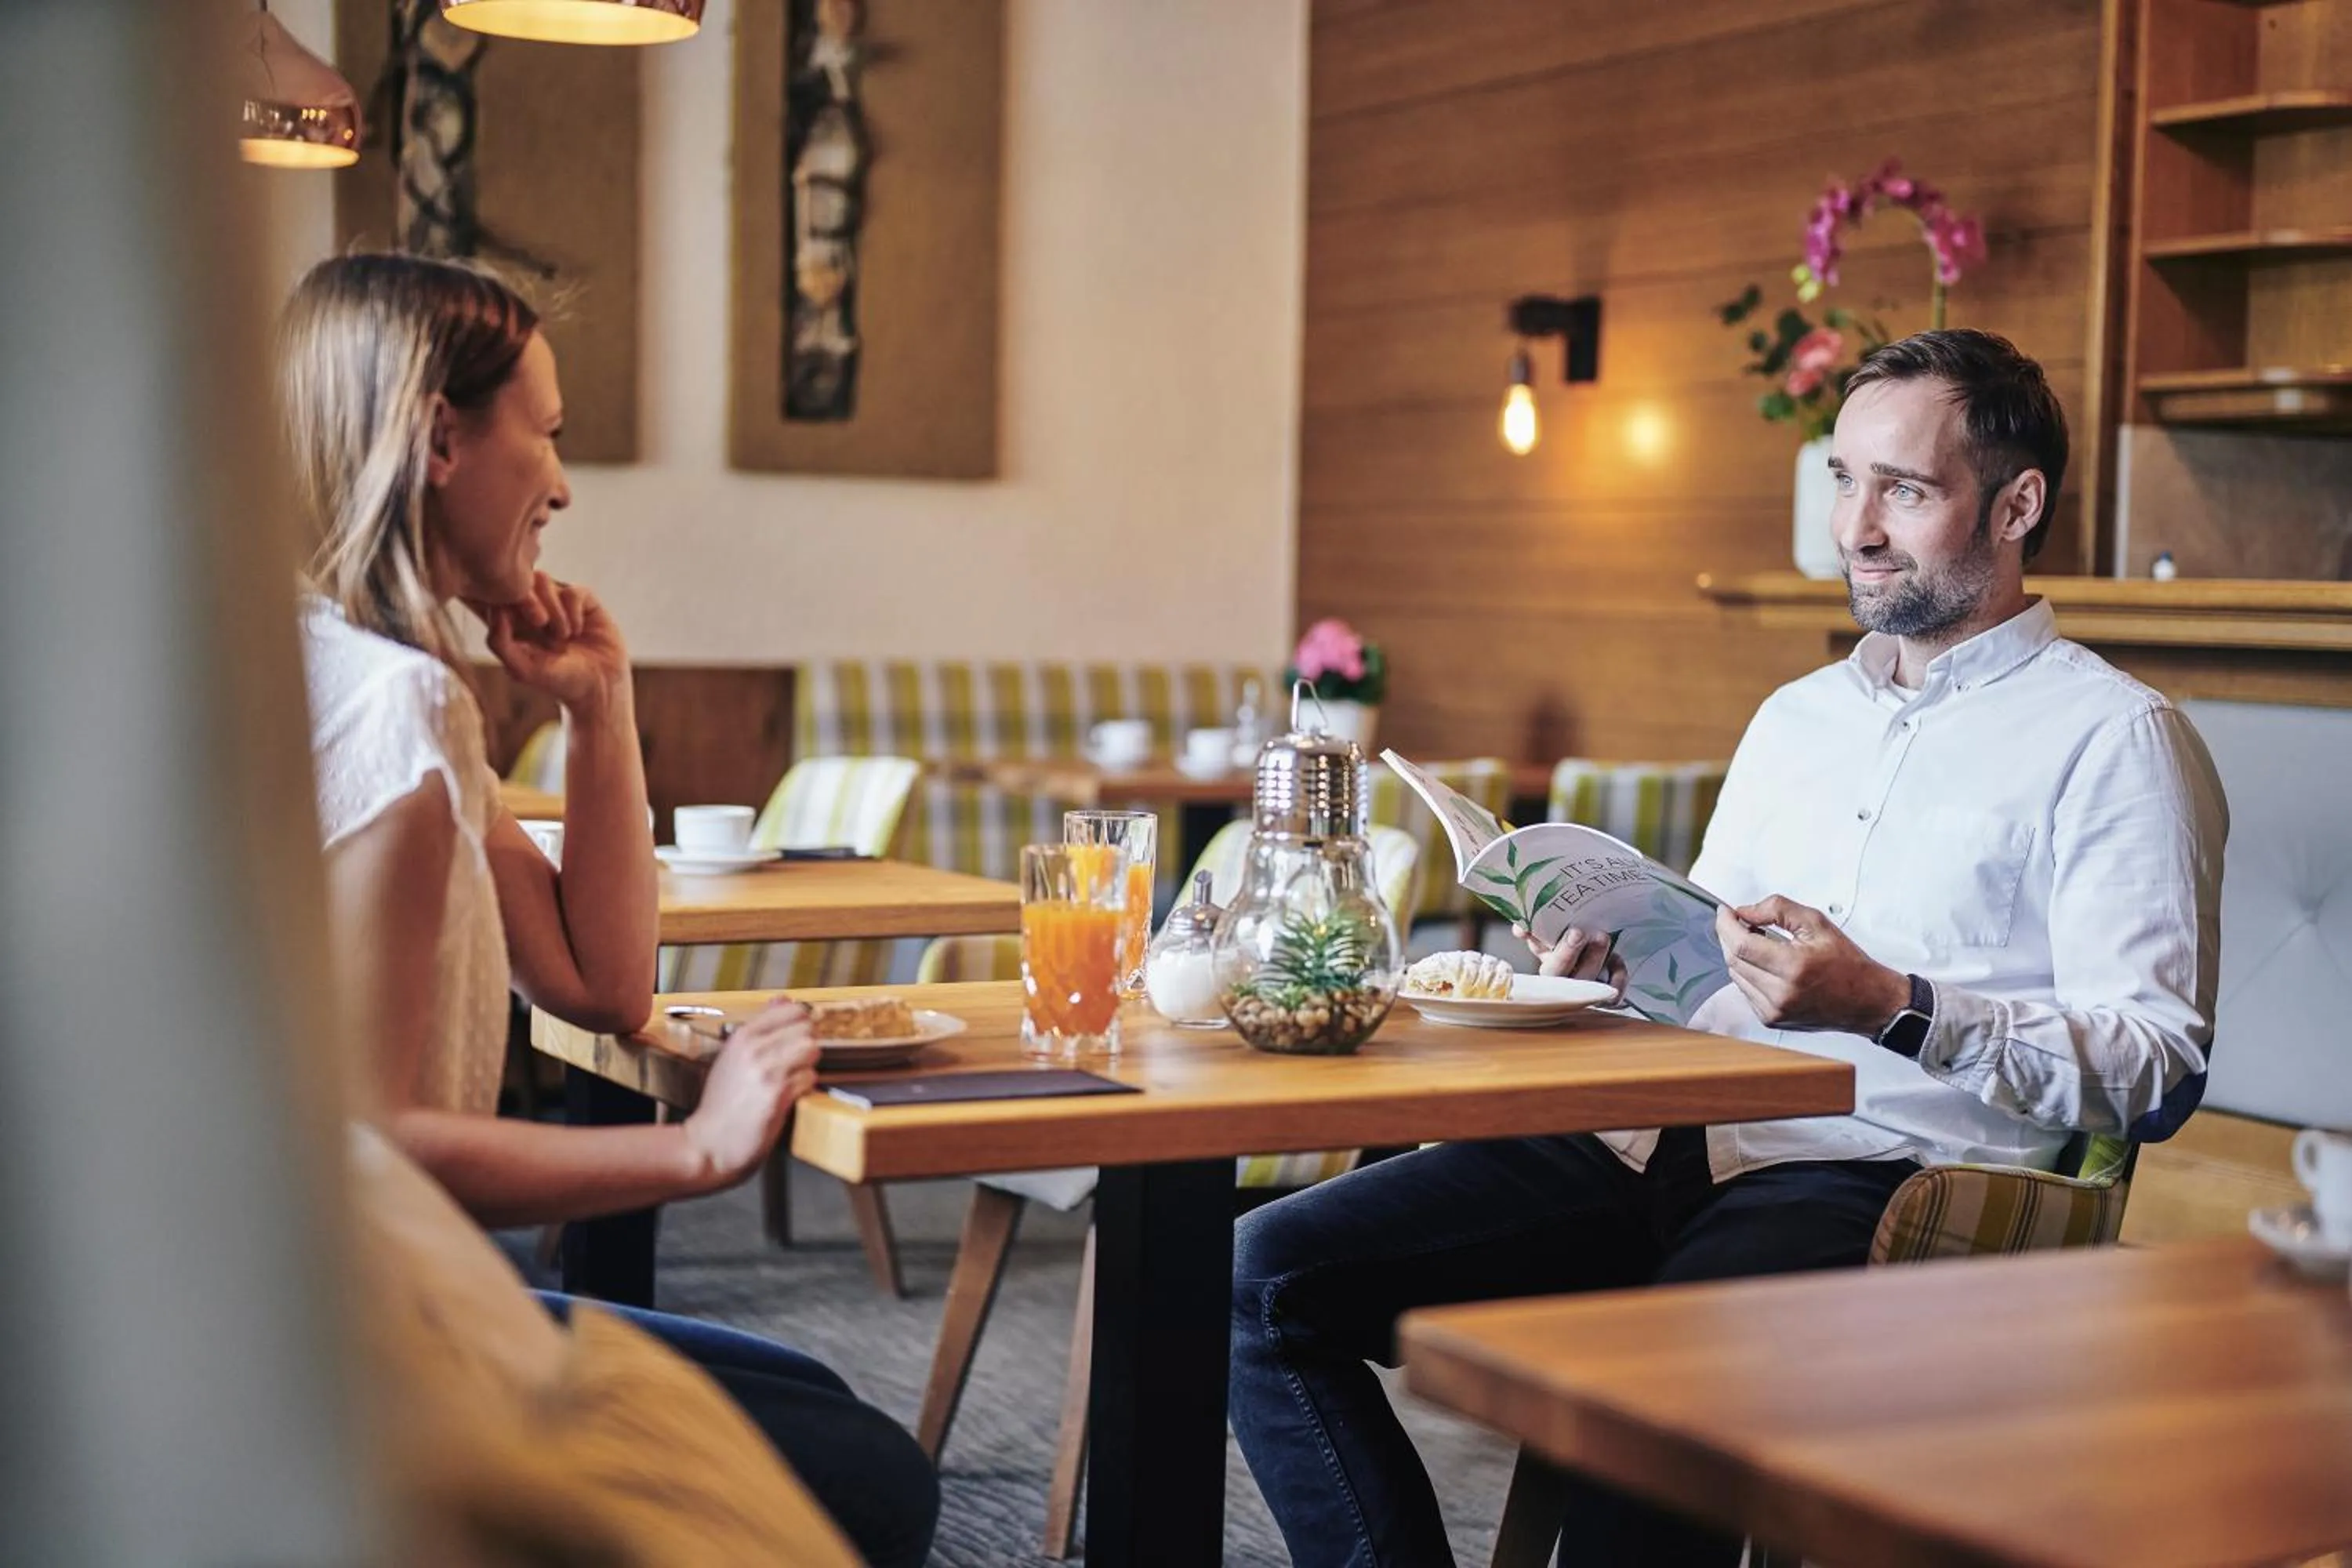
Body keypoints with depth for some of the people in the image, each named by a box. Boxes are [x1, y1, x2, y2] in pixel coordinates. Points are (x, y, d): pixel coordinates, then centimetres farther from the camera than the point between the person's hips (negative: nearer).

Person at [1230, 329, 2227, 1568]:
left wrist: (1891, 1007, -19)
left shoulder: (2113, 740, 2)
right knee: (1269, 1274, -11)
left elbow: (2155, 1068, -7)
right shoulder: (1793, 719, 25)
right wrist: (1615, 965, 4)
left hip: (1873, 1185, -7)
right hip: (1666, 1147, 7)